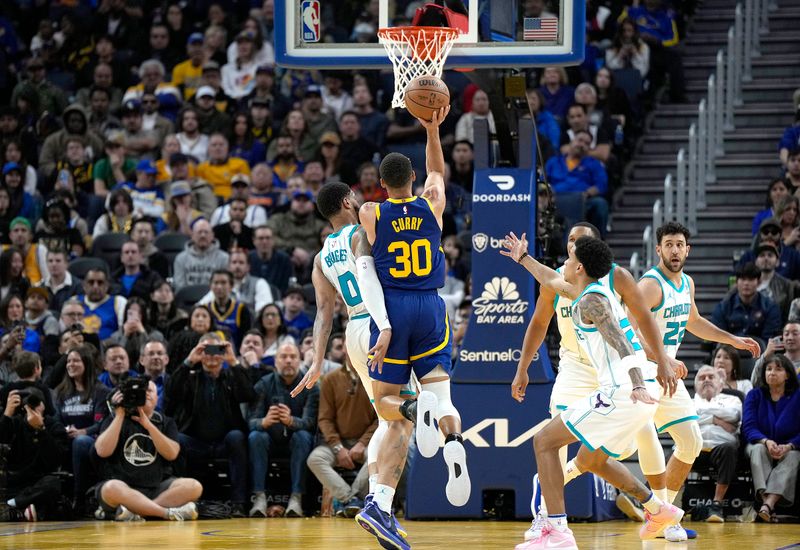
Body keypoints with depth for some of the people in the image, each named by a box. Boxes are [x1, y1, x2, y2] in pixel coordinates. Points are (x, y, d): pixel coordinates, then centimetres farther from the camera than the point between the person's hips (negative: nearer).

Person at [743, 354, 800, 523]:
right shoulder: (755, 396, 3)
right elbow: (748, 427, -7)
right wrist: (766, 442, -28)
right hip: (761, 444, 1)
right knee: (758, 449, -33)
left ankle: (769, 502, -55)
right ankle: (765, 497, -52)